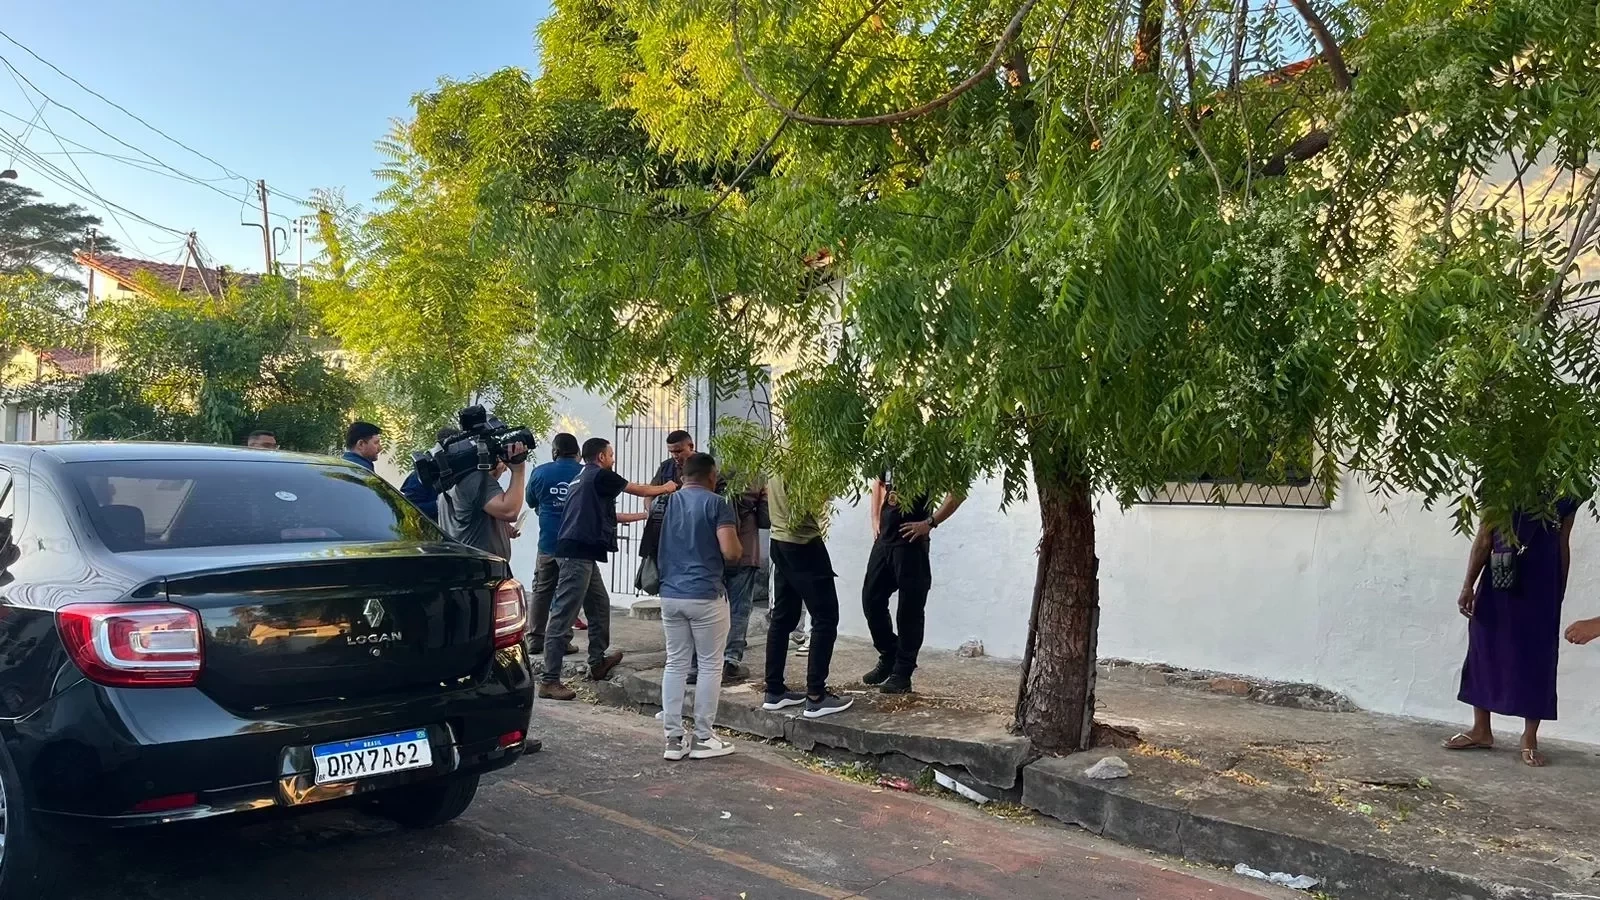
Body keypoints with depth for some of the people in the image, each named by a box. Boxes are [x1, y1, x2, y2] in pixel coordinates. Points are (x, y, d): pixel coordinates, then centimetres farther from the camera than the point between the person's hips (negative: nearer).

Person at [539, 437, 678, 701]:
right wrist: (665, 488, 27)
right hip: (578, 553, -10)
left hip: (581, 553, 10)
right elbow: (639, 490, 8)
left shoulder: (582, 478, 24)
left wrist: (644, 515, 36)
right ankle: (549, 681, -9)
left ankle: (597, 663, 30)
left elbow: (607, 515, 29)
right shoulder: (600, 475, -3)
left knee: (600, 606, 20)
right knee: (562, 617, -10)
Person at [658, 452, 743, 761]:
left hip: (671, 594, 6)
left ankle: (673, 738, 11)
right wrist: (740, 548, 4)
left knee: (675, 664, 10)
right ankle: (703, 738, 8)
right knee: (710, 666, 4)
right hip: (706, 596, -6)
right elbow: (731, 552, -16)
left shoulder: (667, 503, 11)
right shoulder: (716, 503, -8)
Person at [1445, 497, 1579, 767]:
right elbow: (1484, 538, 2)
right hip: (1498, 582, 1)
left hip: (1540, 586, -1)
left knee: (1535, 658, 2)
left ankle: (1530, 737, 13)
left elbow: (1563, 545, 6)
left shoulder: (1564, 490, 1)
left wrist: (1560, 593, 5)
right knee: (1484, 650, 7)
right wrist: (1469, 585, -2)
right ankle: (1481, 730, 19)